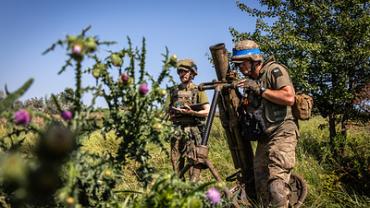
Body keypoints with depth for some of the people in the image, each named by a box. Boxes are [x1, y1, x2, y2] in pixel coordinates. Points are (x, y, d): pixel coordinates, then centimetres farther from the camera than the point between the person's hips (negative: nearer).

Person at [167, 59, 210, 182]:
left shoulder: (198, 90, 2)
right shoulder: (174, 91, 16)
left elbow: (207, 111, -4)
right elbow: (170, 110, 24)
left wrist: (190, 112, -15)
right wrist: (173, 112, 2)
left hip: (193, 130, -5)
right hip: (176, 130, 5)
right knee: (176, 162, 6)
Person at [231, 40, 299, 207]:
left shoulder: (274, 70, -6)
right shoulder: (250, 80, 17)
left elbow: (289, 98, -20)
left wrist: (259, 89, -16)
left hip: (281, 134, -9)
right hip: (264, 137, 9)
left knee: (276, 185, -18)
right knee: (261, 186, 12)